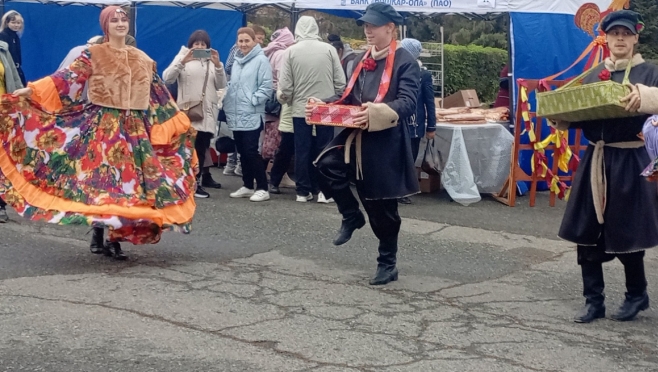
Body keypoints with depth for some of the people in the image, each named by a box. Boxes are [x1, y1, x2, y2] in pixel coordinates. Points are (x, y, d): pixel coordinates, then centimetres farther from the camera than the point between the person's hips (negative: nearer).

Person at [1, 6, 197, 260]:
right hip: (103, 125, -4)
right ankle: (98, 237, 0)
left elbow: (159, 93, 19)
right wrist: (30, 90, -20)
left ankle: (115, 238, 5)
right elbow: (67, 78, -9)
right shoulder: (93, 54, 0)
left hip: (135, 128, 4)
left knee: (131, 179, -1)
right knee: (102, 179, -9)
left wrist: (182, 124, 22)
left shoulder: (142, 58, 13)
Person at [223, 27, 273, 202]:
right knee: (242, 152, 11)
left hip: (252, 115, -7)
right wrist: (228, 105, 12)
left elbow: (266, 87, -12)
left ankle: (262, 188, -3)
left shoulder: (261, 60, -6)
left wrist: (252, 100, -17)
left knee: (251, 151, -10)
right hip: (236, 115, 7)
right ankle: (247, 186, 19)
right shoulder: (237, 62, 16)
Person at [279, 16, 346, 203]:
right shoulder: (329, 49, -4)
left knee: (302, 151, 7)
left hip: (301, 109, 0)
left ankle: (303, 191, 11)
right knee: (324, 150, 8)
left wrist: (290, 101, 14)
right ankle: (324, 190, 9)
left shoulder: (291, 51, -4)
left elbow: (285, 85, -5)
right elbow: (340, 82, -2)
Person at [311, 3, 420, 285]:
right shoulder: (363, 61, 16)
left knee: (382, 206, 1)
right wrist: (322, 104, 3)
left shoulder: (405, 62, -7)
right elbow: (349, 99, 21)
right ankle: (351, 216, 3)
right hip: (356, 136, 6)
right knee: (328, 165, -21)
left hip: (386, 143, -6)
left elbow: (407, 104, -19)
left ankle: (387, 263, 20)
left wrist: (378, 112, -36)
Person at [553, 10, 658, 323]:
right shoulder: (593, 75, 13)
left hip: (631, 161, -4)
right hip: (594, 160, 5)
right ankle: (593, 301, 14)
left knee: (627, 234, 2)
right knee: (586, 232, 3)